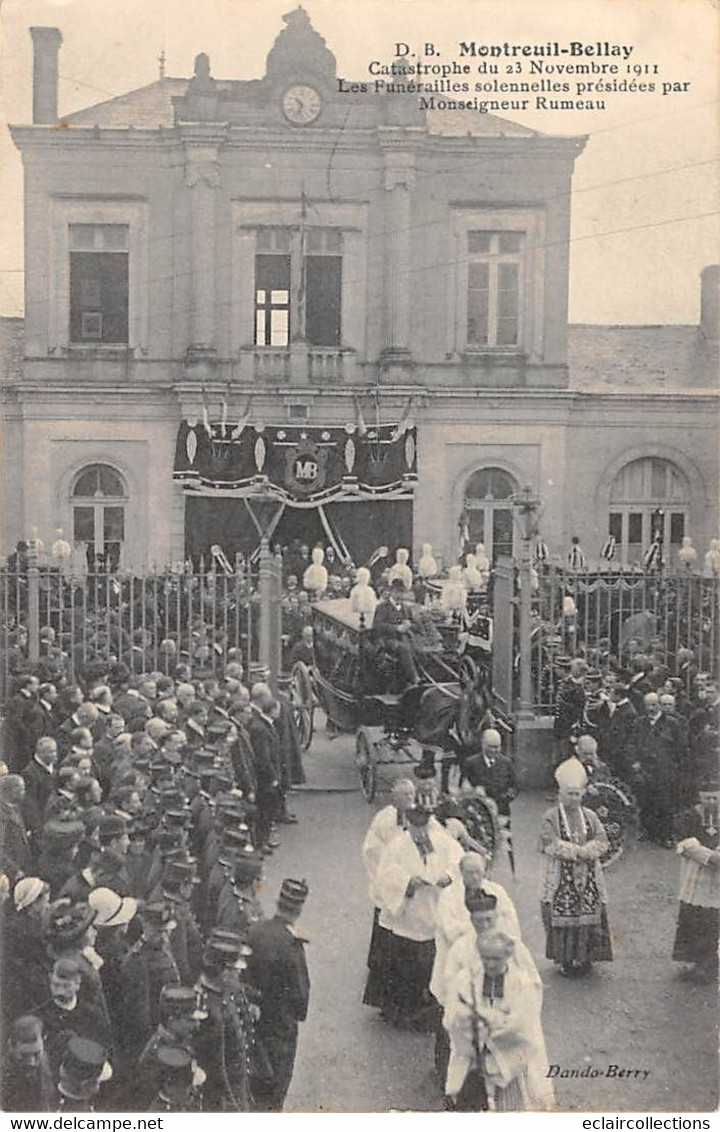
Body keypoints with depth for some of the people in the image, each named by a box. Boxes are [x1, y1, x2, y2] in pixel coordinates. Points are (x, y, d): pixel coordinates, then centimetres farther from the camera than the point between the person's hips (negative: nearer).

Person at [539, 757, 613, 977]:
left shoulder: (590, 816, 10)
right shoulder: (551, 817, -1)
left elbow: (602, 842, 0)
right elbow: (552, 845, -13)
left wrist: (577, 850, -14)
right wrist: (580, 851, -16)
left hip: (589, 879, 3)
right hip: (561, 880, -3)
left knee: (590, 916, 2)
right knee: (562, 917, -2)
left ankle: (584, 958, 14)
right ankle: (565, 960, 9)